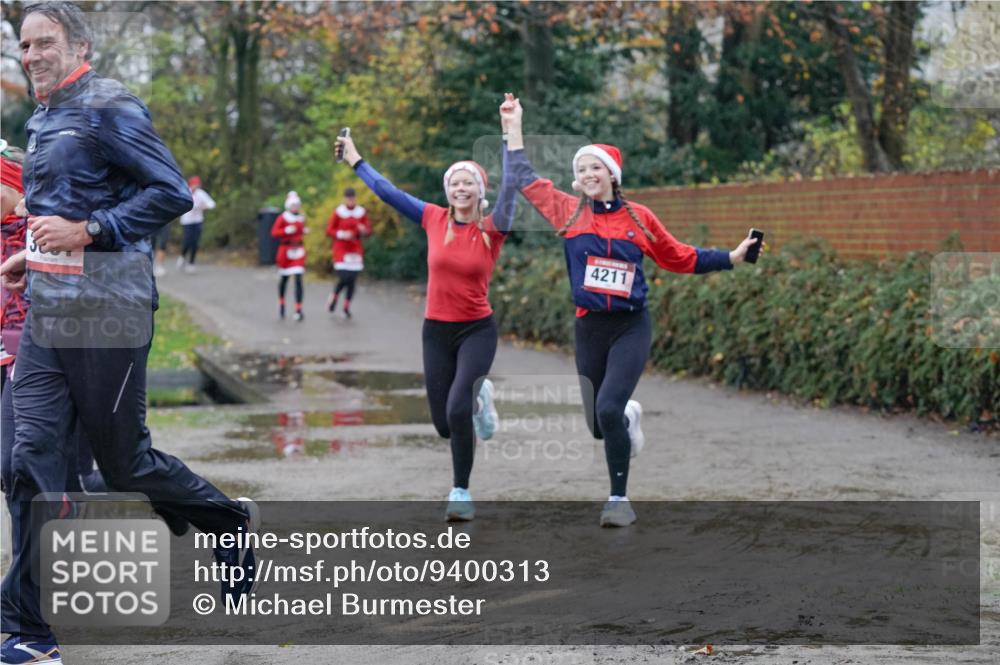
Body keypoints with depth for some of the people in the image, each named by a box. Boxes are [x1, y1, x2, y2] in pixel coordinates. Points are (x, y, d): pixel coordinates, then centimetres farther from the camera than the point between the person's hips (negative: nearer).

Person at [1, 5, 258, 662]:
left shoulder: (108, 108, -10)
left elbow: (173, 192, -16)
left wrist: (86, 231, -21)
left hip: (107, 315, -7)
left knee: (125, 461, 3)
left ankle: (232, 523, 31)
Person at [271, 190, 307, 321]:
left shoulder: (301, 218, 9)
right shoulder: (282, 218, -5)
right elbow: (274, 232, -14)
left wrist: (304, 231, 7)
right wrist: (287, 231, -25)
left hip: (298, 250, 2)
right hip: (285, 250, -2)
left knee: (298, 279, -11)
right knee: (283, 278, 12)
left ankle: (298, 310, -14)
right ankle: (281, 304, 37)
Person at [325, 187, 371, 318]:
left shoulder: (361, 213, 4)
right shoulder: (338, 213, -4)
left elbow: (368, 231, 8)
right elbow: (329, 231, -2)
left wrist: (364, 231, -15)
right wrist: (341, 234, -18)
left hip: (355, 250, 3)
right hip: (341, 249, -3)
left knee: (352, 279, 2)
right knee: (344, 278, -15)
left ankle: (347, 307, 15)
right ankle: (334, 297, 15)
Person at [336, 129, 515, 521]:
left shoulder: (492, 229, -7)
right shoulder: (434, 219, 0)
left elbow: (511, 187, -21)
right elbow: (387, 192, 9)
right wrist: (355, 161, 15)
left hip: (477, 330, -3)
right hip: (436, 331, 3)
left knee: (457, 411, -22)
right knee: (444, 426, 5)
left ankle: (461, 494, -5)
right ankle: (477, 398, 41)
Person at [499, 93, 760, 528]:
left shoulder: (639, 218, 1)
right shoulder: (568, 212, 2)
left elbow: (679, 258, 13)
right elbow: (525, 179, 7)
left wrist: (731, 258, 10)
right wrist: (514, 128, 8)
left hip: (631, 328, -2)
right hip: (590, 328, 2)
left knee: (608, 409, -20)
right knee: (598, 425, 8)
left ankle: (619, 500, -7)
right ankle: (628, 417, 46)